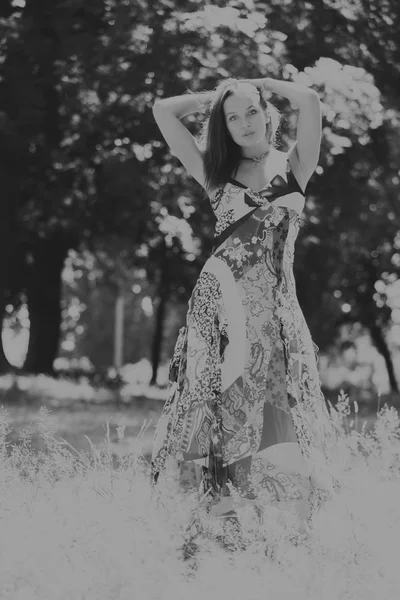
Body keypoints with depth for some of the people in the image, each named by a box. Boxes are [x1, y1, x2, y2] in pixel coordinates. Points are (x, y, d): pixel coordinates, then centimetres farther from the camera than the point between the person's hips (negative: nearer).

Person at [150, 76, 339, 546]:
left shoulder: (292, 168, 9)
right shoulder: (215, 172, 13)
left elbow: (309, 101, -7)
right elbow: (163, 110, 11)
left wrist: (264, 84, 8)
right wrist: (214, 97, 18)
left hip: (273, 305, -1)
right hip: (219, 302, 1)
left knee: (277, 415, -7)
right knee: (218, 411, -5)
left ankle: (300, 531, -7)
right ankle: (219, 521, -4)